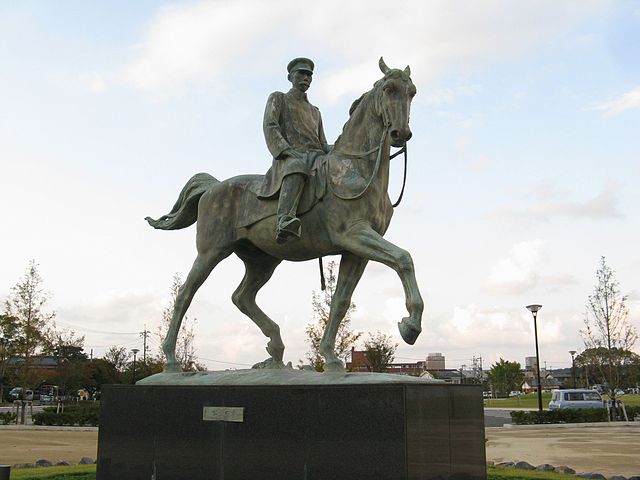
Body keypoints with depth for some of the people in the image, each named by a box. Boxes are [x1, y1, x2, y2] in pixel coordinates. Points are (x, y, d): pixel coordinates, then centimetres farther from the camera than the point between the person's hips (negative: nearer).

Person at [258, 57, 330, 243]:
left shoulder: (315, 111, 35)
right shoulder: (278, 98, 19)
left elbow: (323, 144, 29)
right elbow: (270, 127, 2)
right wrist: (288, 151, -16)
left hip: (316, 157, 7)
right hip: (288, 158, -7)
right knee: (297, 168, -43)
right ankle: (285, 221, -65)